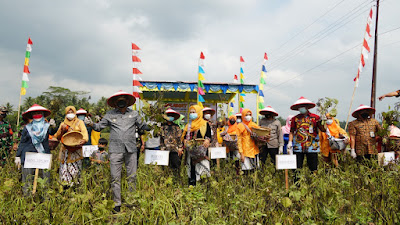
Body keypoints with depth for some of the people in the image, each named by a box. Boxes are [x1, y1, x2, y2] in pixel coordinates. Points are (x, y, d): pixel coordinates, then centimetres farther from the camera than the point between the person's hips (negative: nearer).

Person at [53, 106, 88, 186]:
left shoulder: (79, 122, 11)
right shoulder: (63, 124, 18)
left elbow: (84, 132, -6)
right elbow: (57, 137, 18)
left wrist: (84, 139, -28)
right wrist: (62, 130, -2)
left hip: (76, 150, -2)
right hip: (65, 150, 2)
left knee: (75, 168, -5)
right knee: (64, 168, -4)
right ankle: (65, 184, 0)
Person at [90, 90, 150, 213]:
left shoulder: (134, 114, 9)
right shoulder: (110, 114, 8)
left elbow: (142, 126, 16)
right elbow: (99, 127, 13)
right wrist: (91, 124, -6)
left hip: (131, 150, 1)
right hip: (115, 150, -1)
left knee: (132, 177, 7)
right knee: (115, 178, 1)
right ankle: (117, 204, 11)